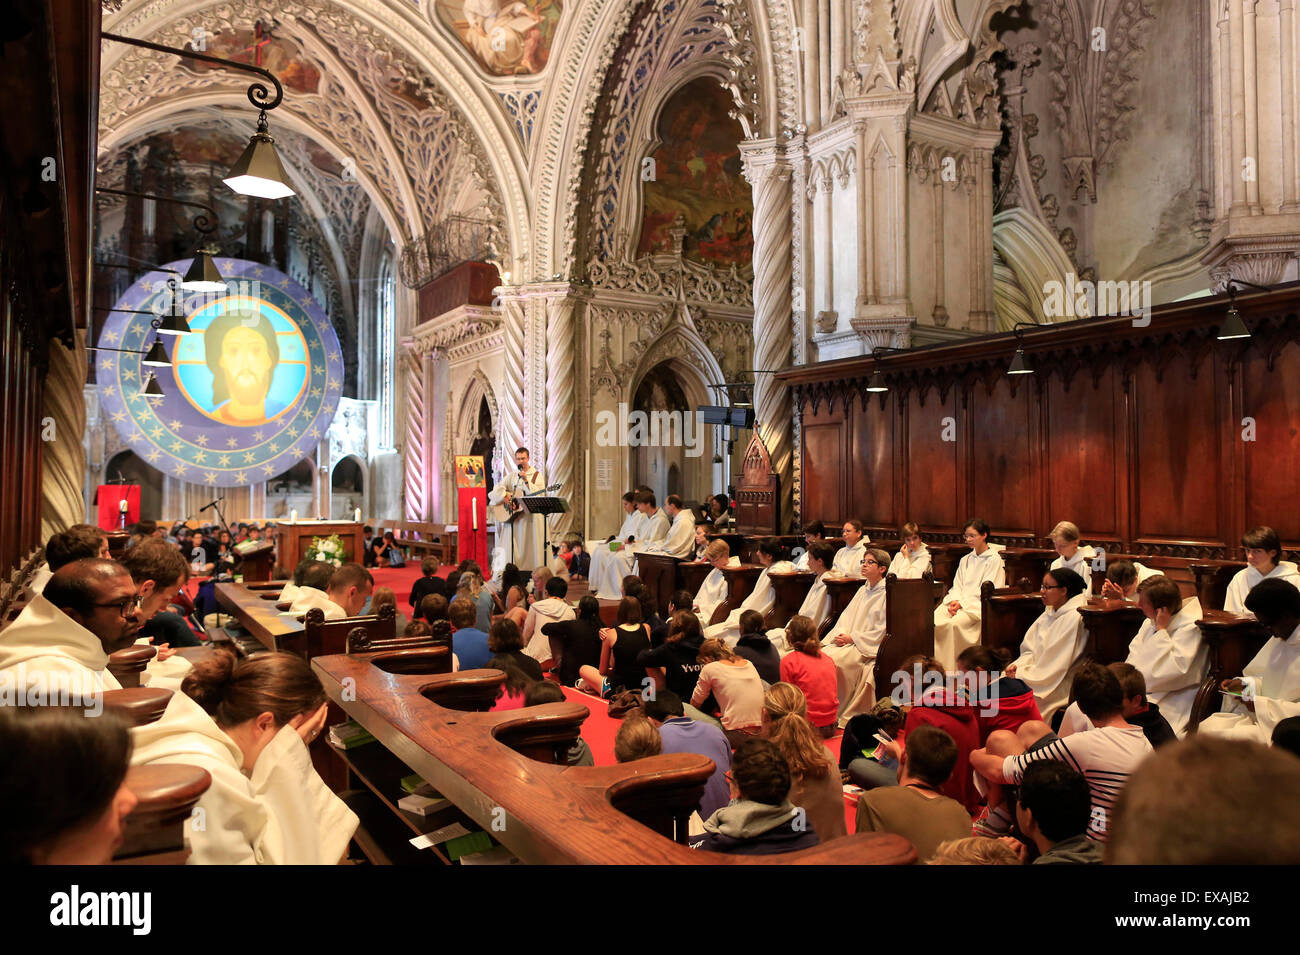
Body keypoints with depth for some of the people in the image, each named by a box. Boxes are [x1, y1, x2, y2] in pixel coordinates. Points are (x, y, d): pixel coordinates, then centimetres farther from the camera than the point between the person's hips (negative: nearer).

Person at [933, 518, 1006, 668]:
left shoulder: (994, 559, 2)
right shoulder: (965, 560, 24)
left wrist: (962, 603, -13)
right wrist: (954, 601, -6)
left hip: (978, 604, -6)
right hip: (958, 602, 6)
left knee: (954, 623, -34)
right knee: (932, 621, -24)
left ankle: (950, 668, -27)